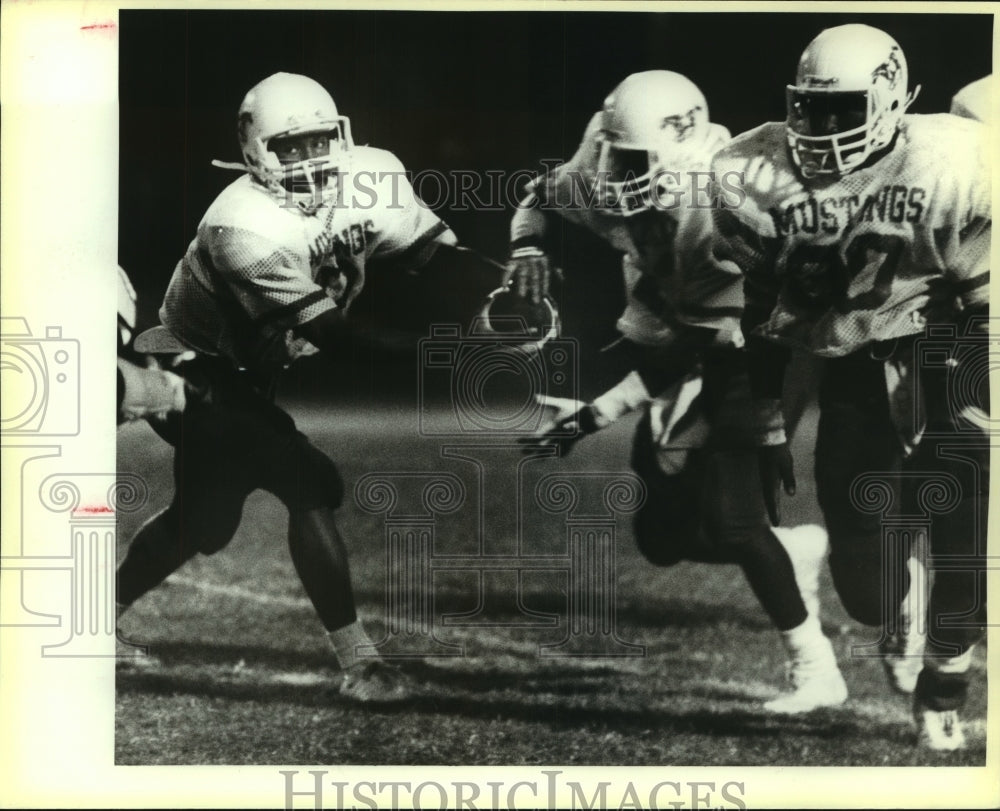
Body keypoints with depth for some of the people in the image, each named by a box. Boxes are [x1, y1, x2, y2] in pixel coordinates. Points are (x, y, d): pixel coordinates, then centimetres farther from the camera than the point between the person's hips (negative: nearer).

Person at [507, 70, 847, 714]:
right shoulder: (619, 189, -13)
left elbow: (689, 353, -30)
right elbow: (543, 197, 9)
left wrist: (594, 417, -31)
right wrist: (529, 247, -14)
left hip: (742, 357, -7)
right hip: (681, 362, 7)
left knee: (724, 511, -22)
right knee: (664, 537, 4)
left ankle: (817, 671, -8)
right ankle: (795, 549, 29)